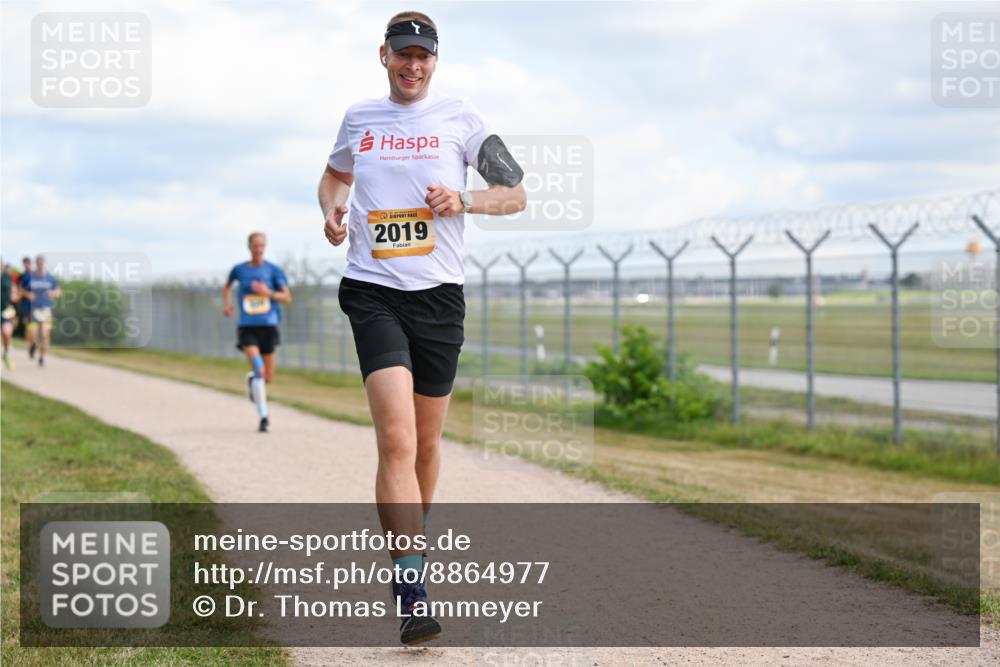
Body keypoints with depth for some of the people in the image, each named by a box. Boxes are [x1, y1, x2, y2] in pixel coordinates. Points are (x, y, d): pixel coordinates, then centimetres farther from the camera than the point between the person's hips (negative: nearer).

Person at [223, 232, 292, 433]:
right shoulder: (239, 270, 5)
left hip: (268, 326, 1)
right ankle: (263, 416, -15)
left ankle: (252, 380, 45)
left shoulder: (274, 270, 2)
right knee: (258, 371, -21)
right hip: (247, 327, -1)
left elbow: (287, 298, -2)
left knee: (267, 378, 7)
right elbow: (227, 286, 27)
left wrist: (268, 292, -18)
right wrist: (227, 303, 10)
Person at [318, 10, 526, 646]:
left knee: (426, 441, 10)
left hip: (440, 293, 1)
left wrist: (464, 199, -12)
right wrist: (332, 210, 10)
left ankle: (413, 539, 39)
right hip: (373, 290, -1)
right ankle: (412, 593, -22)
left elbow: (516, 194, 7)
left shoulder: (460, 117, 5)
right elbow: (335, 175, 31)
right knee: (396, 438, -17)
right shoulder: (359, 118, 11)